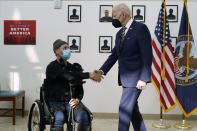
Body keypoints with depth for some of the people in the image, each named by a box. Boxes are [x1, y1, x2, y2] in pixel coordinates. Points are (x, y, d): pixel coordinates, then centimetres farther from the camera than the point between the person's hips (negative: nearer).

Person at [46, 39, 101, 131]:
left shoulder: (73, 67, 13)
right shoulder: (52, 67, -4)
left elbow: (79, 88, 11)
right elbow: (68, 76, -23)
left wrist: (77, 99, -11)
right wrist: (89, 75, -22)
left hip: (70, 102, 4)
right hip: (55, 102, -3)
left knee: (84, 117, -26)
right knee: (59, 117, -35)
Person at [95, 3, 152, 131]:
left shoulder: (140, 28, -11)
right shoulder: (120, 33, 14)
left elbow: (147, 55, -16)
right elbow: (114, 55, 15)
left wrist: (144, 78, -21)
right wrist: (102, 70, 1)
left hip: (135, 78, -8)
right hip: (125, 78, 8)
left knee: (125, 108, -9)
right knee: (132, 109, 16)